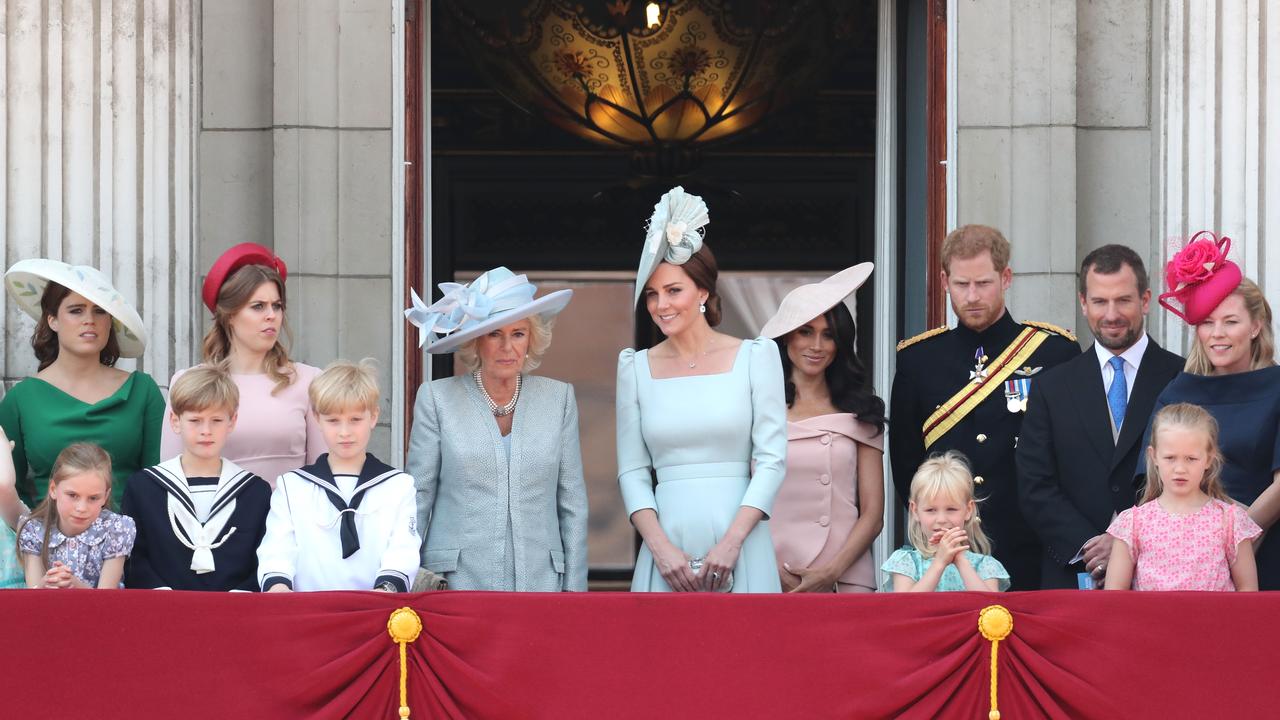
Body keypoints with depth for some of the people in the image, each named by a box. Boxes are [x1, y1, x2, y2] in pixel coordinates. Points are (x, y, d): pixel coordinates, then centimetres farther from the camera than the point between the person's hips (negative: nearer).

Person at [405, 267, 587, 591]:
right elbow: (417, 498, 4)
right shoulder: (437, 398, 2)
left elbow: (573, 503, 8)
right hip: (457, 580, -1)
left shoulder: (559, 398, 7)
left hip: (540, 579, 2)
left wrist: (575, 589, 3)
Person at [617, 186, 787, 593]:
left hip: (740, 545, -2)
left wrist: (732, 542, -11)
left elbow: (772, 458, -1)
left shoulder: (755, 356, 3)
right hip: (668, 539, 2)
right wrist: (660, 547, -8)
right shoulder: (636, 368, 9)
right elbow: (632, 471, 6)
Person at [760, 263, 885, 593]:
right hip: (770, 576, -1)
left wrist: (832, 572, -7)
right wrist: (773, 571, -11)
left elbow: (873, 514, 7)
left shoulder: (860, 414, 10)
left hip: (845, 579, 1)